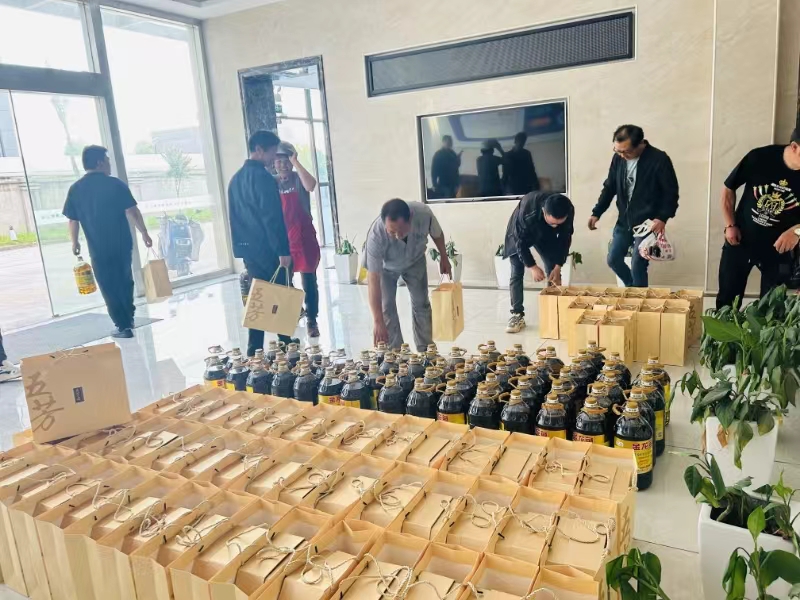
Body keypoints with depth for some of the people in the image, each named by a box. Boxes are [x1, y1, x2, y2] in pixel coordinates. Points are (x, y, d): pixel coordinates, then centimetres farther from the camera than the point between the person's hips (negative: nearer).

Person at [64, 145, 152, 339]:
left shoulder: (75, 189, 0)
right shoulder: (115, 184, -6)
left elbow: (73, 220, 3)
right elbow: (132, 211, -11)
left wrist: (75, 242, 16)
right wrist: (144, 233, -4)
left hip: (98, 249, 0)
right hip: (122, 245, 0)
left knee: (109, 288, 7)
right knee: (125, 282, 18)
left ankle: (123, 326, 6)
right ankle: (129, 319, 28)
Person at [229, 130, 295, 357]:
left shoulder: (236, 179, 14)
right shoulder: (262, 177, -13)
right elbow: (273, 217, -19)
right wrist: (283, 250, -18)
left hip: (248, 248, 8)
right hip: (267, 249, -8)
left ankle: (254, 352, 14)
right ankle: (286, 346, 10)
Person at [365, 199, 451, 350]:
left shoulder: (423, 213, -38)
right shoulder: (375, 236, -43)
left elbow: (437, 234, -12)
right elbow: (373, 280, -43)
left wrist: (444, 257, 2)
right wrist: (378, 322, -46)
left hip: (415, 260, 2)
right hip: (386, 266, -2)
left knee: (421, 303, 5)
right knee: (386, 306, -11)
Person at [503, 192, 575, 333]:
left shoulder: (569, 211, -31)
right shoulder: (526, 211, -42)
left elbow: (565, 239, -15)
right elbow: (521, 241, -28)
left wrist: (558, 267, -18)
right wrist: (533, 267, -27)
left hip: (546, 234, 3)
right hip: (520, 234, -3)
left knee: (553, 272, -5)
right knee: (516, 274, -9)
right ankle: (517, 315, -4)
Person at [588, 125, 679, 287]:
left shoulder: (659, 159, -17)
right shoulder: (618, 158, -1)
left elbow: (671, 193, -12)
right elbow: (609, 187, 10)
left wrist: (662, 217, -24)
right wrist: (597, 212, 3)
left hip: (647, 223, -6)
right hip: (624, 221, 6)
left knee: (637, 266, -7)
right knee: (613, 259, 11)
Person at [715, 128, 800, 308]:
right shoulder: (759, 157, -17)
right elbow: (728, 188, -1)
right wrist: (730, 225, -5)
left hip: (778, 247, 0)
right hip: (740, 240, 0)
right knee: (726, 301, 11)